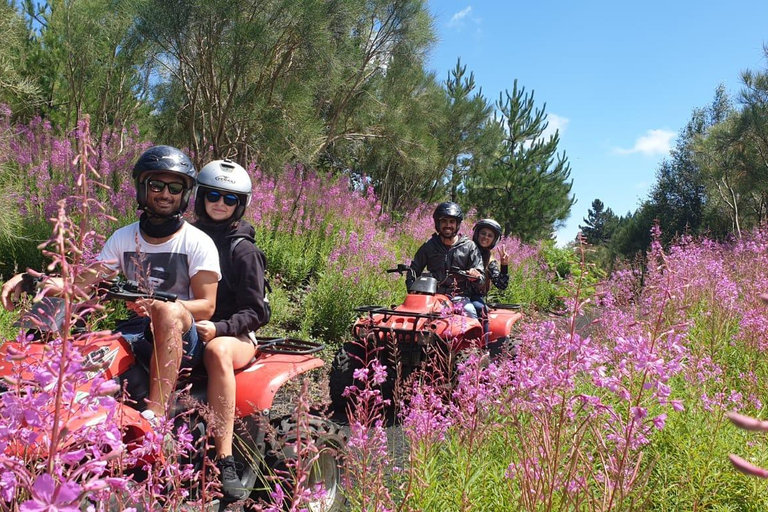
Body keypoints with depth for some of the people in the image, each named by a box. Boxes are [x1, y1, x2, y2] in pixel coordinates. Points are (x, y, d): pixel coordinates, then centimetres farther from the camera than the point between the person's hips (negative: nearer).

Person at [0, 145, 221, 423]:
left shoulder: (199, 243, -1)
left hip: (183, 337, -4)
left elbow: (207, 306, -8)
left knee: (168, 312, -38)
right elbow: (83, 281, 8)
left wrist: (159, 306, -26)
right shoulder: (123, 238, 13)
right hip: (137, 331, 5)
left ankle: (155, 416, -42)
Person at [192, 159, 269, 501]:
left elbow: (255, 312, -3)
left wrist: (218, 328, -21)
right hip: (186, 330, 5)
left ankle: (225, 463, -40)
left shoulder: (243, 250, 1)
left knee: (217, 350, -39)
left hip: (234, 334, -4)